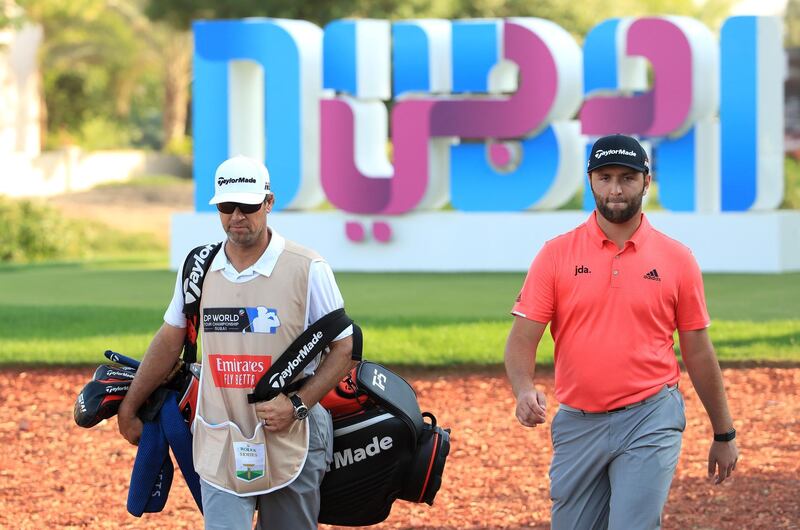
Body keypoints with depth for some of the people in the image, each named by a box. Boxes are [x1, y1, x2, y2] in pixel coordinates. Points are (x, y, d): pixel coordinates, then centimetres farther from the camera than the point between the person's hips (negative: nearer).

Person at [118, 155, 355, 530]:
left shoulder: (308, 269, -6)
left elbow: (342, 347, -2)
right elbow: (170, 341, 17)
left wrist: (297, 404, -15)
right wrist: (128, 408, 22)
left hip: (291, 441, -2)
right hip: (221, 445, 2)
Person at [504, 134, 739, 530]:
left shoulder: (677, 260, 2)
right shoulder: (556, 254, 2)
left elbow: (698, 352, 9)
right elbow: (522, 338, -2)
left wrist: (724, 434, 12)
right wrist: (524, 390, -23)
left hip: (649, 422, -2)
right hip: (577, 423, 2)